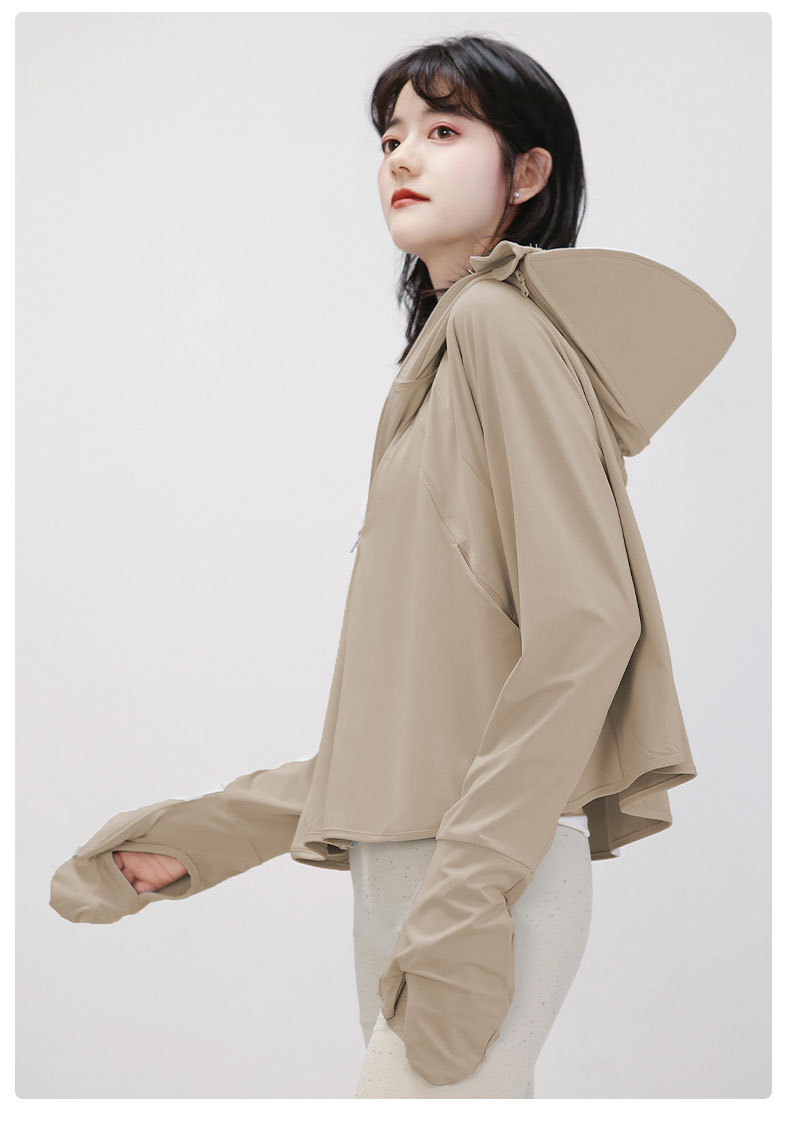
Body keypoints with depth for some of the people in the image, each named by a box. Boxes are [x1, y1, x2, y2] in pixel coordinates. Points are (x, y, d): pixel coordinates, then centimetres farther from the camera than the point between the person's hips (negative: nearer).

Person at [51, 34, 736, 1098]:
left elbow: (583, 626, -18)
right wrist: (204, 834, 15)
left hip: (489, 868, -9)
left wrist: (465, 897, -20)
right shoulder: (438, 350, 21)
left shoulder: (501, 324, -6)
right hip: (399, 869, 9)